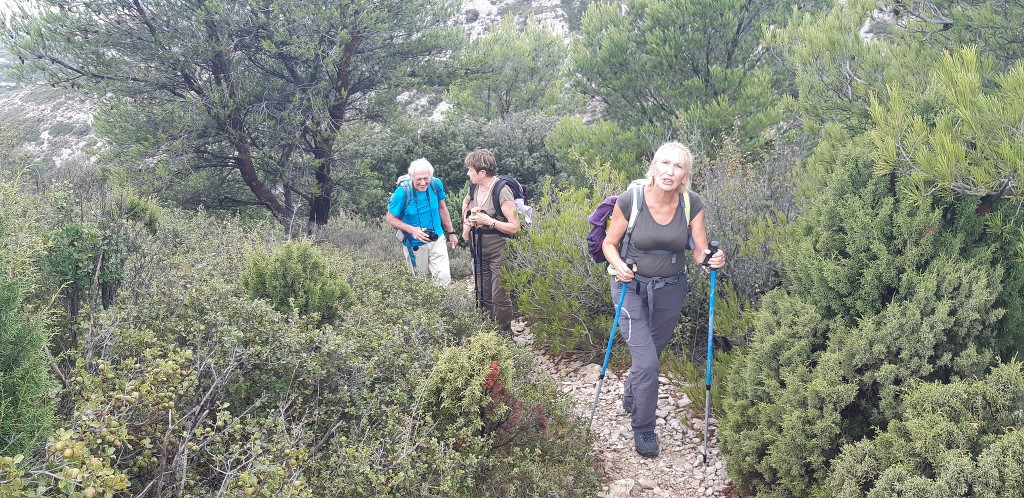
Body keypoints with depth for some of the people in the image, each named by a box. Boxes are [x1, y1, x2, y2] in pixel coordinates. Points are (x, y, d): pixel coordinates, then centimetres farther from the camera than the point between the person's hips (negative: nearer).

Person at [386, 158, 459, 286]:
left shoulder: (436, 184, -11)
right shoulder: (402, 192, -22)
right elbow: (391, 218, -11)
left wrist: (451, 232, 12)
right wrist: (412, 230, -25)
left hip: (437, 241, 2)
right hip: (414, 245, -2)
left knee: (444, 279, -8)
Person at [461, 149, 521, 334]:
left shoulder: (502, 190, -19)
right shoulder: (475, 187, 3)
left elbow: (515, 227, -21)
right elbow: (466, 202, 30)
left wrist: (489, 221, -25)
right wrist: (466, 224, 14)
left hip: (499, 250, -8)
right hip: (480, 249, 8)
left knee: (500, 298, -4)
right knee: (484, 296, 14)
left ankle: (505, 336, 9)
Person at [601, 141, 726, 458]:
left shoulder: (692, 205, -10)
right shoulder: (630, 201, -17)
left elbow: (700, 251, -7)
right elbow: (609, 244, -5)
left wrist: (712, 259, -29)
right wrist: (618, 265, -25)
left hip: (670, 290, 3)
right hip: (631, 287, -3)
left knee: (649, 355, 19)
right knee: (646, 362, -10)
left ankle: (631, 398, 51)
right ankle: (643, 429, 12)